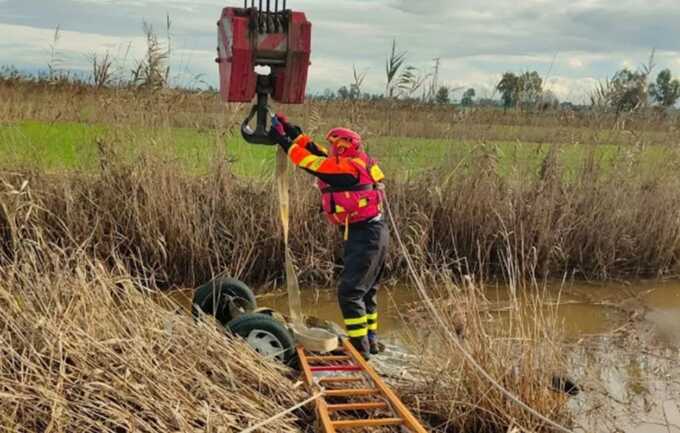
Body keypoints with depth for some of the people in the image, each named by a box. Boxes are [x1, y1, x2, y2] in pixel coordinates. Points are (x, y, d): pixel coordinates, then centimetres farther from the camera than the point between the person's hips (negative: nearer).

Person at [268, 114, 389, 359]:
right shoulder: (355, 164, 11)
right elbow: (317, 153, 15)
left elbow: (310, 162, -15)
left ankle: (360, 347, -4)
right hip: (373, 233, 10)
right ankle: (370, 340, 29)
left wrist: (283, 140, -5)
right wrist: (292, 130, 14)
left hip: (364, 236, -10)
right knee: (366, 291, 19)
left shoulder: (347, 168, -16)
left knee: (349, 292, -7)